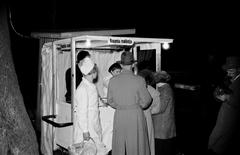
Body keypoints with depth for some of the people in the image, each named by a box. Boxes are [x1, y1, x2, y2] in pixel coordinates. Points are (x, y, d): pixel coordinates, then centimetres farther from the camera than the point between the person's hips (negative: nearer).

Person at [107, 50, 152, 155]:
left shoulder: (112, 80, -4)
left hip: (119, 116, 3)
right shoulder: (139, 80, -12)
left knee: (119, 146, 13)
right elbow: (146, 100, -5)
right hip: (135, 115, -2)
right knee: (136, 145, 10)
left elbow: (110, 101, 6)